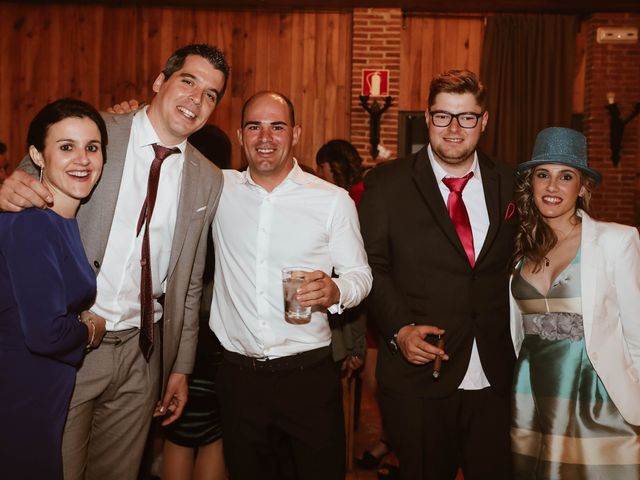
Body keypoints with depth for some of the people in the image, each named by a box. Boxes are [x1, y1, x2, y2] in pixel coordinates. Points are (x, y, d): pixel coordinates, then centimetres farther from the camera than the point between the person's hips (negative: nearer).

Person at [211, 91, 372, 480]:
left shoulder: (333, 200, -4)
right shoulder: (218, 189, 2)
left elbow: (360, 273, 1)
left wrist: (335, 291, -22)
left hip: (309, 375, -2)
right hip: (239, 375, 2)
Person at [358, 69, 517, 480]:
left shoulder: (509, 184, 5)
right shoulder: (386, 184, -3)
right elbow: (371, 267, -3)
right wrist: (399, 328, -15)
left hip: (494, 377, 3)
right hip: (418, 373, -2)